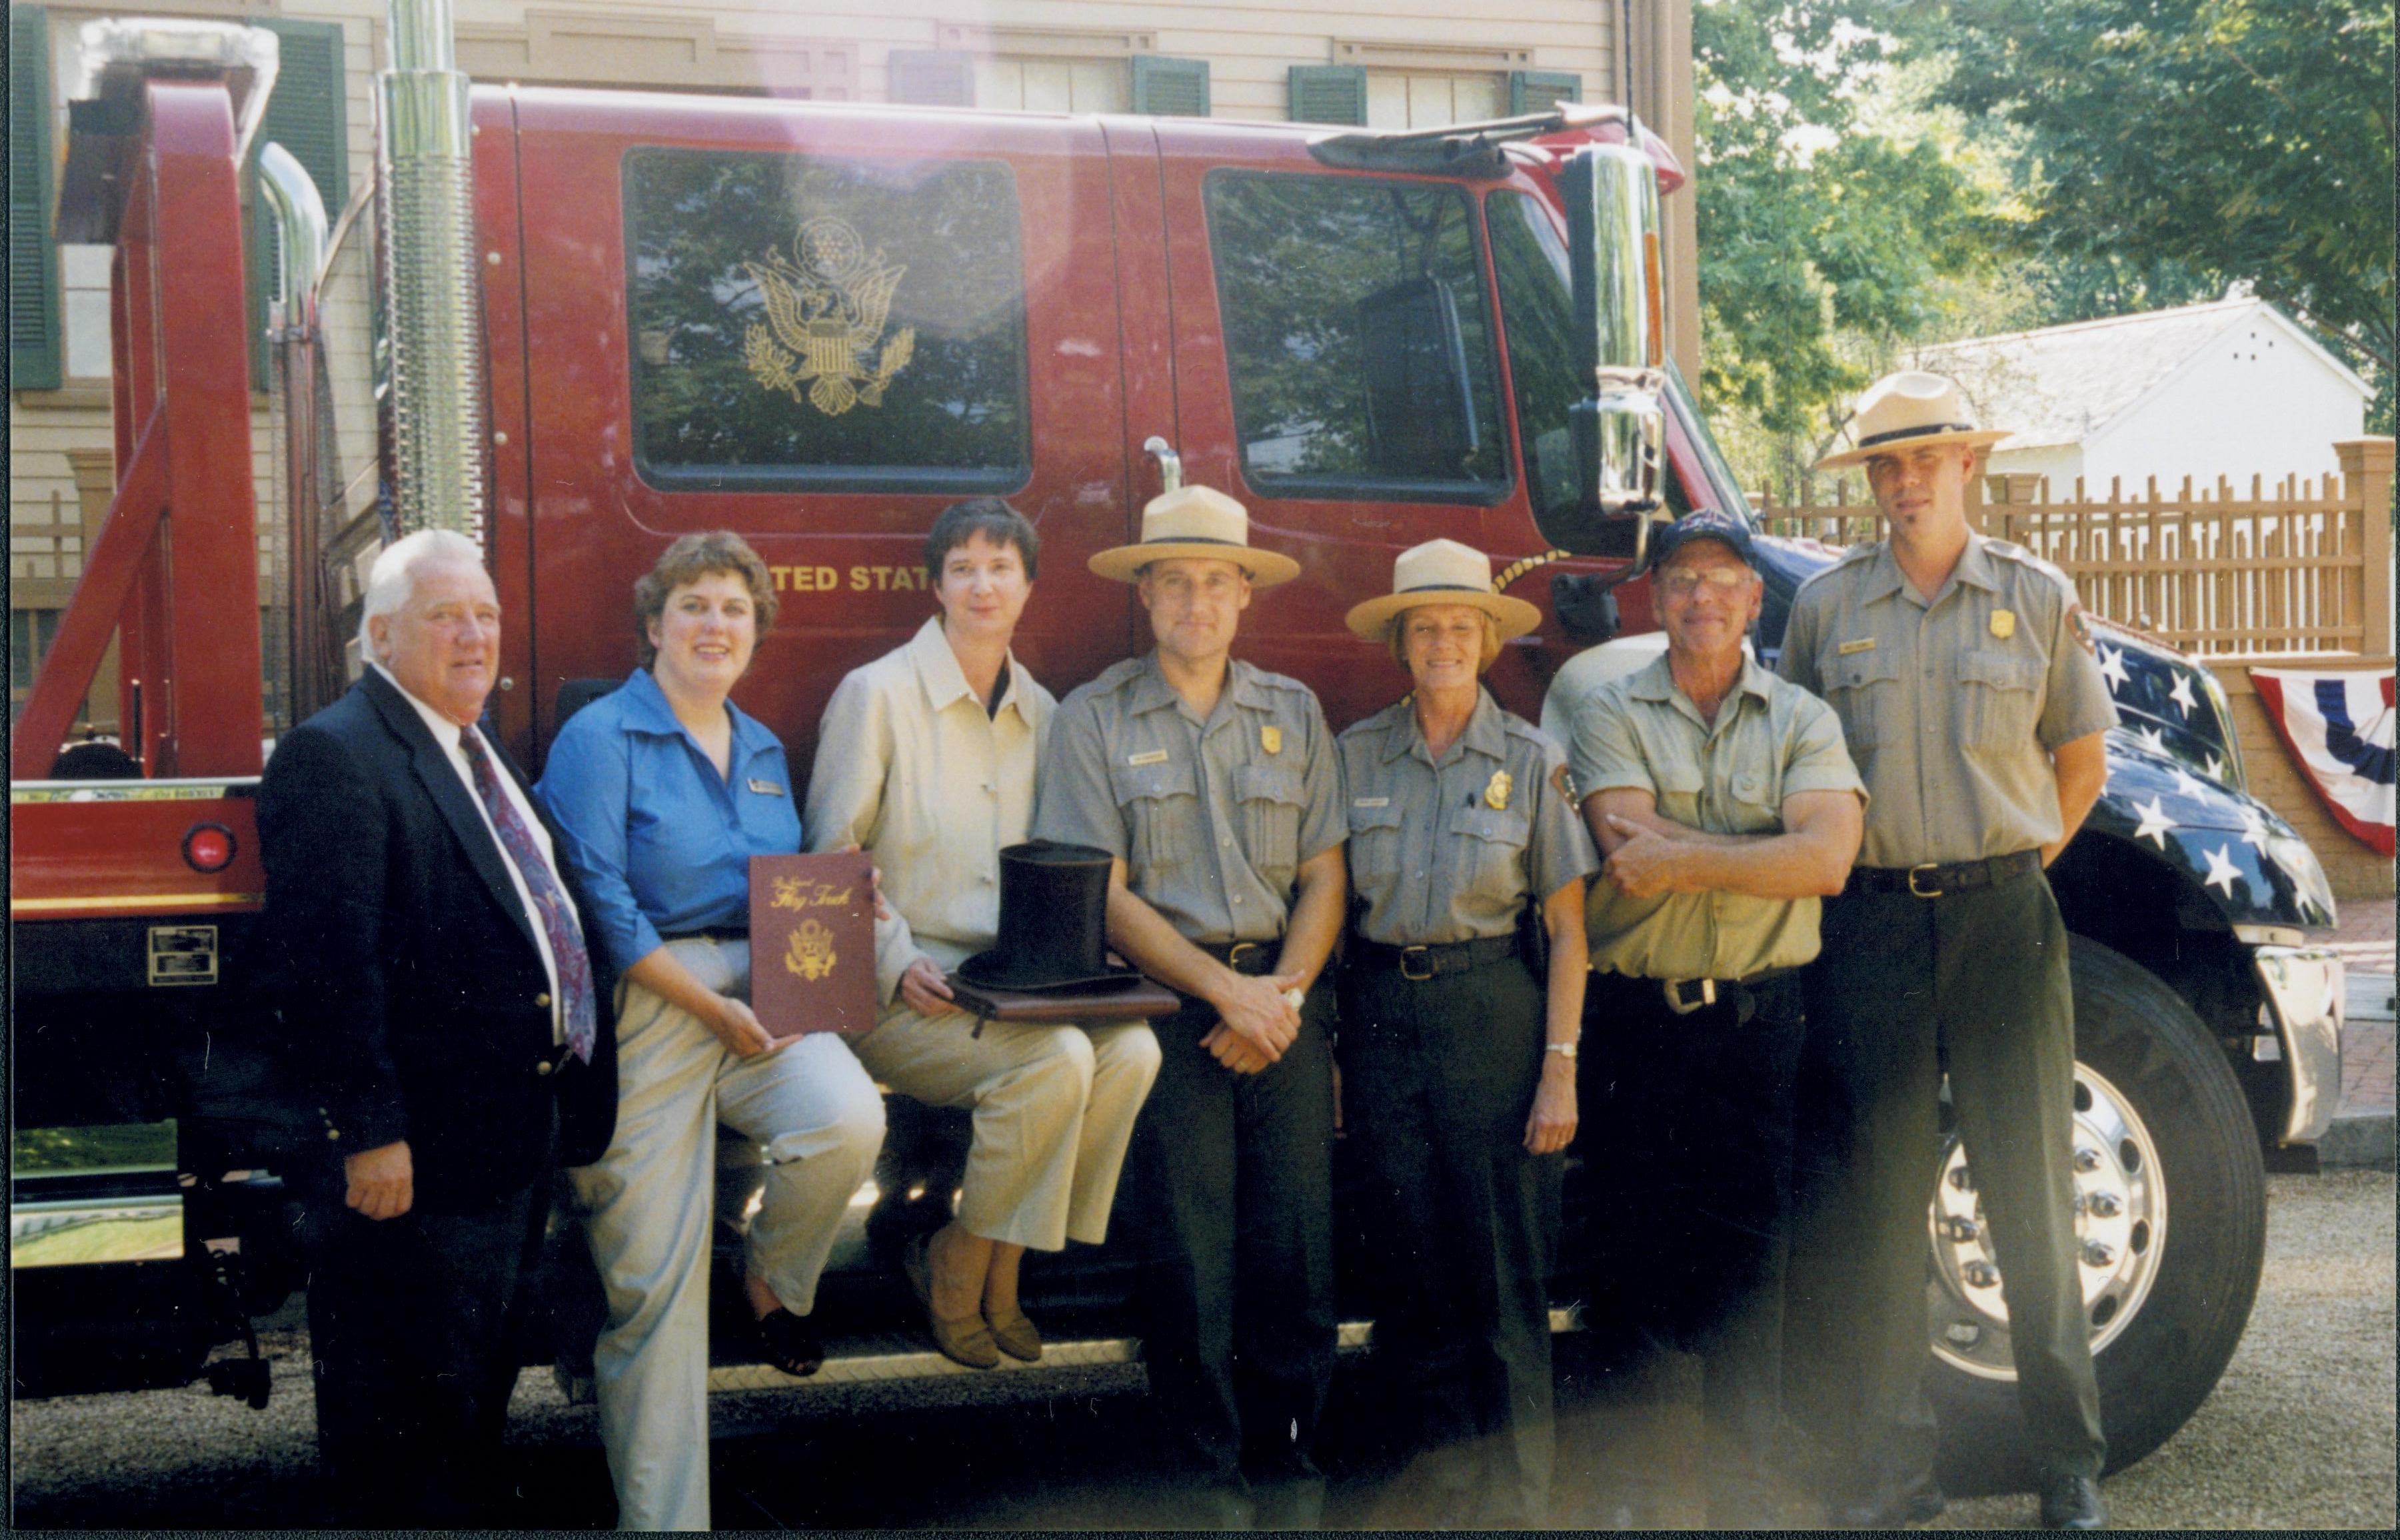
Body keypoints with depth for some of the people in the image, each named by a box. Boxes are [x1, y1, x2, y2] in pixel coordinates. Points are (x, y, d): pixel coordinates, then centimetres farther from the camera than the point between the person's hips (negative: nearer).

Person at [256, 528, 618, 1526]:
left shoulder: (480, 753, 16)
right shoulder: (332, 757, -14)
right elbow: (324, 964, -21)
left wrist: (575, 1101, 19)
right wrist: (368, 1134, -24)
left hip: (516, 1141, 9)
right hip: (414, 1159, -9)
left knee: (477, 1400, 21)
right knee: (404, 1411, 1)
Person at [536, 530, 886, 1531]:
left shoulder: (762, 751, 18)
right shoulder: (601, 737, -3)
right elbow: (598, 904, -11)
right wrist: (711, 1008, -16)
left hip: (756, 996, 5)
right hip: (645, 1006, -5)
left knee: (849, 1121, -26)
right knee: (650, 1279, -5)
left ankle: (775, 1279, 6)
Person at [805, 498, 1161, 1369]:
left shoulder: (1043, 714, 14)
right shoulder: (877, 694, -3)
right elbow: (831, 859, -5)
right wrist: (898, 964, -18)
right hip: (900, 992, -5)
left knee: (1132, 1048, -23)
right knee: (1057, 1060, -30)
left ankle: (998, 1271, -7)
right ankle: (956, 1272, -8)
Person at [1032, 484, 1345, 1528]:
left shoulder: (1293, 713, 14)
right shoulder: (1095, 718, 5)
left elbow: (1324, 875, 10)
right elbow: (1104, 894, -2)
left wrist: (1284, 995, -6)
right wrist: (1225, 990, -10)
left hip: (1284, 996, 3)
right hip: (1163, 1002, -2)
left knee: (1296, 1241, -1)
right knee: (1190, 1254, -5)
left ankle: (1284, 1459, 11)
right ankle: (1211, 1474, 5)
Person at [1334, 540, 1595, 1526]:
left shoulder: (1531, 760, 2)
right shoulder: (1356, 755, 6)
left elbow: (1567, 927, 2)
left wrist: (1560, 1067, -5)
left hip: (1491, 1010, -2)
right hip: (1379, 1011, 2)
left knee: (1503, 1277, -2)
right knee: (1413, 1270, 4)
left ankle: (1517, 1503, 8)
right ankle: (1457, 1494, 15)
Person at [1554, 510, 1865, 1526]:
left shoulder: (1802, 720, 8)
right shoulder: (1609, 716, 6)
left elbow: (1827, 860, -9)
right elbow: (1631, 850, -11)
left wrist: (1684, 859, -11)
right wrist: (1770, 848, -9)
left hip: (1763, 1019, 1)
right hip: (1643, 1016, -1)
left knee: (1752, 1262, -1)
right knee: (1646, 1251, 3)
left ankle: (1743, 1493, 9)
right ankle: (1628, 1490, 15)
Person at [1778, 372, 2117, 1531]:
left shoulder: (2037, 597, 6)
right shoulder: (1825, 606, 7)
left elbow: (2082, 754, 16)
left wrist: (2030, 855, 8)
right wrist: (1828, 872, 8)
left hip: (2001, 915, -1)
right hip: (1869, 922, 1)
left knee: (2032, 1191, 1)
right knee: (1875, 1197, 2)